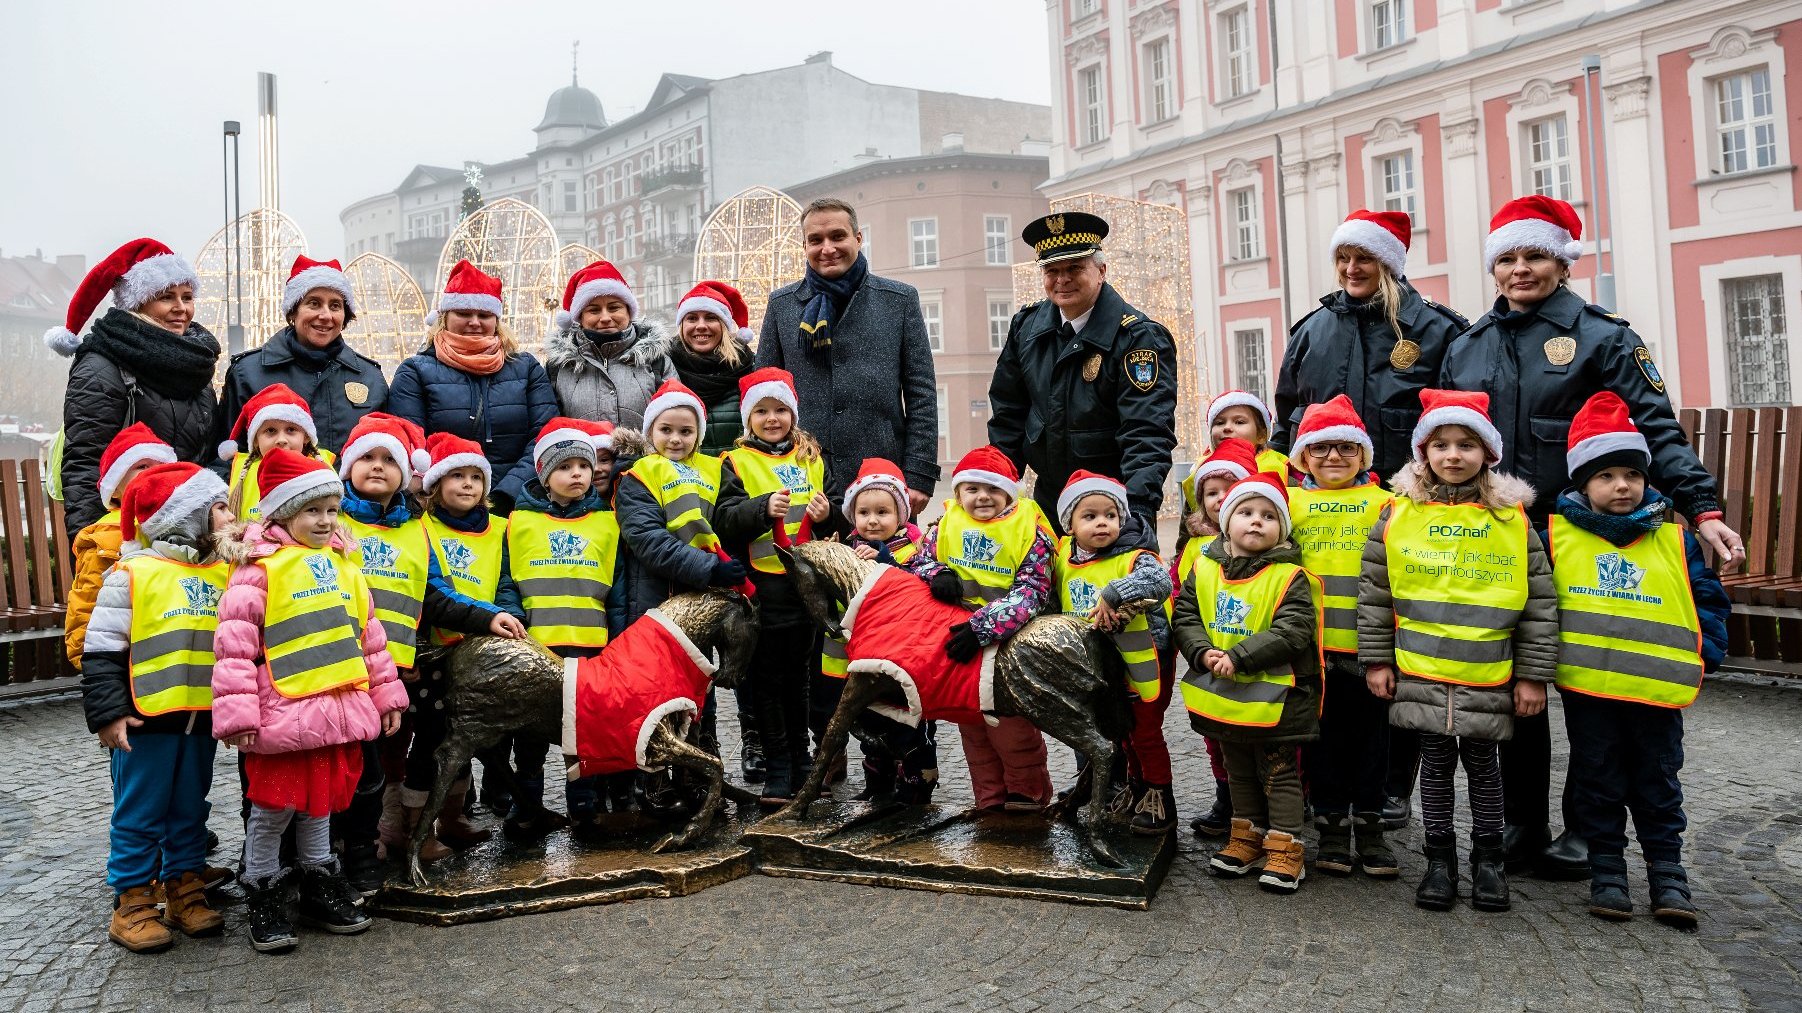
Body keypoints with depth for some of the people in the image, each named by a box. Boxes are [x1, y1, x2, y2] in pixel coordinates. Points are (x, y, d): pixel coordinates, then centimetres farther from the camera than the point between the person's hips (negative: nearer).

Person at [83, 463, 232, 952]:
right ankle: (132, 903, 16)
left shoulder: (224, 574, 8)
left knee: (190, 810, 15)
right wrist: (108, 714, -14)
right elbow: (101, 650, -9)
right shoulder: (133, 573, -9)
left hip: (201, 719, 6)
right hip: (145, 719, -5)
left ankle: (184, 891, 27)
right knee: (139, 815, 5)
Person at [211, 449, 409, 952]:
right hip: (281, 715, -6)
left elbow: (370, 636, 18)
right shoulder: (260, 566, -7)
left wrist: (386, 695, 17)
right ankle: (265, 898, 20)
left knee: (321, 803, 18)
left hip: (338, 711, 6)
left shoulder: (343, 566, 13)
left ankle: (320, 889, 31)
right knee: (274, 808, 5)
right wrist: (238, 715, -17)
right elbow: (235, 643, -13)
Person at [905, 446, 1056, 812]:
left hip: (1008, 645, -4)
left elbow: (1030, 592, -19)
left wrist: (982, 628, -31)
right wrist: (937, 574, -18)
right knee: (972, 726, 13)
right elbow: (918, 561, 7)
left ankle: (1027, 791, 21)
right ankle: (990, 797, 28)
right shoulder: (946, 524, 2)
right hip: (959, 643, 5)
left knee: (1010, 725, -3)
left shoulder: (1029, 530, -11)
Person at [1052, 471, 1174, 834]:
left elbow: (1159, 579, -42)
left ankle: (1160, 800, 21)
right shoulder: (1065, 556, -3)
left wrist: (1112, 594, -45)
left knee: (1146, 733, 5)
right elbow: (1057, 603, 17)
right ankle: (1137, 787, 41)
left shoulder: (1131, 558, -22)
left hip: (1144, 663, -6)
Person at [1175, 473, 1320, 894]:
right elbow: (1184, 616, 1)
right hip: (1222, 696, 5)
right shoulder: (1205, 570, 1)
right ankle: (1248, 837, 34)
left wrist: (1238, 657, -25)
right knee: (1239, 772, 19)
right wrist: (1203, 653, -17)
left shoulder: (1290, 576, -12)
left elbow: (1292, 632, -21)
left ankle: (1285, 848, 17)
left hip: (1272, 698, -5)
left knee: (1279, 774, 7)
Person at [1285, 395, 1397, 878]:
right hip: (1311, 643, 0)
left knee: (1369, 733, 8)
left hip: (1366, 643, 0)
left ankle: (1369, 824, 20)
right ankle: (1332, 824, 19)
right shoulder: (1290, 501, 6)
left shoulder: (1384, 504, 6)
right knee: (1322, 734, 8)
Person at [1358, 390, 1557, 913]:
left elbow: (1539, 602, 1)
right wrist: (1376, 659, 0)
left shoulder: (1512, 518, -1)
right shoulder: (1398, 514, -1)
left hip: (1488, 677, 0)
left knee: (1483, 764, 12)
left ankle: (1488, 859, 28)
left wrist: (1533, 674, -1)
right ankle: (1440, 857, 24)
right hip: (1419, 673, 0)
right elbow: (1373, 593, 2)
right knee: (1436, 763, 10)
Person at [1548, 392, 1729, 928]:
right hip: (1585, 688, -1)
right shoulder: (1557, 534, -1)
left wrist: (1703, 655, -1)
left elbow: (1709, 599, 10)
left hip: (1658, 690, 1)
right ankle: (1607, 870, 21)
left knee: (1657, 784, 11)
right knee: (1598, 783, 9)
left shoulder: (1674, 539, 4)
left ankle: (1667, 873, 24)